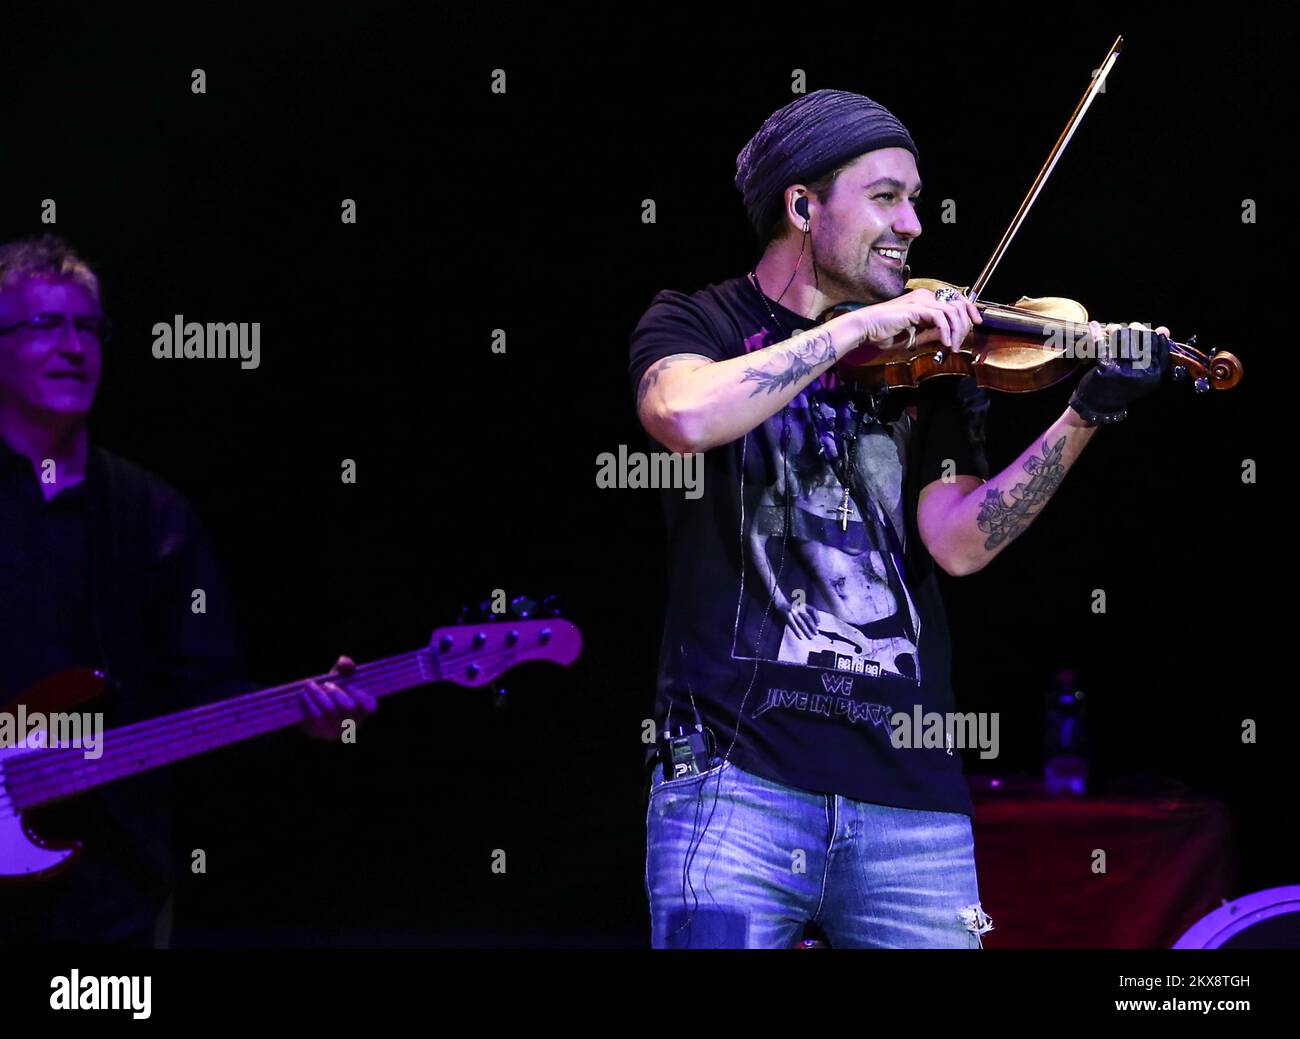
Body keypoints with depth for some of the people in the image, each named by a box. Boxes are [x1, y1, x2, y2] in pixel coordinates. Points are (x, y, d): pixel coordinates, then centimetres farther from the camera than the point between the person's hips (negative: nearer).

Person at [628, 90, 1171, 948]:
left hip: (909, 792, 3)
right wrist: (859, 325, -15)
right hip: (737, 773, -3)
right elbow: (685, 416, -18)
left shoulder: (923, 360, 14)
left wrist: (1086, 417, -12)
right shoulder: (697, 323, 7)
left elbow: (960, 542, -1)